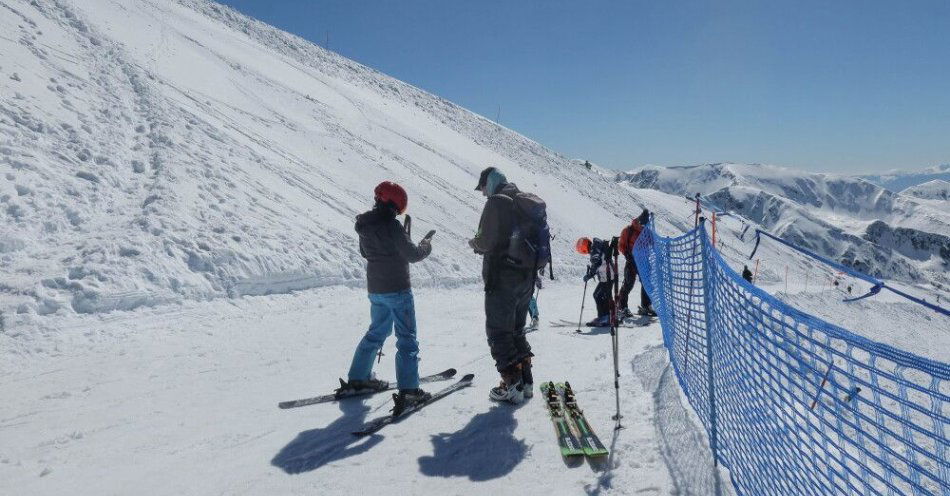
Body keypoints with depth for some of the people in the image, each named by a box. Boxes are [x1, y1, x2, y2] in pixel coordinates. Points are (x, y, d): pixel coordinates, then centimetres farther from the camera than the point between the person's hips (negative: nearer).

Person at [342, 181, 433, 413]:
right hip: (397, 289, -8)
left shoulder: (364, 224, 5)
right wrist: (426, 244, 2)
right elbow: (412, 254, -17)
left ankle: (358, 378, 31)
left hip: (374, 289, 8)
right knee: (407, 339, -1)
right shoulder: (391, 226, -19)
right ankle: (408, 390, -4)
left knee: (377, 331, 24)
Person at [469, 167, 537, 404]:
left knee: (498, 332, 1)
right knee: (517, 330, 18)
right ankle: (525, 381, 20)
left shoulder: (496, 202, -12)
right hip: (527, 277, 8)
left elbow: (486, 242, -17)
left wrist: (474, 243, 6)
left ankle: (512, 385, 0)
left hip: (502, 277, -8)